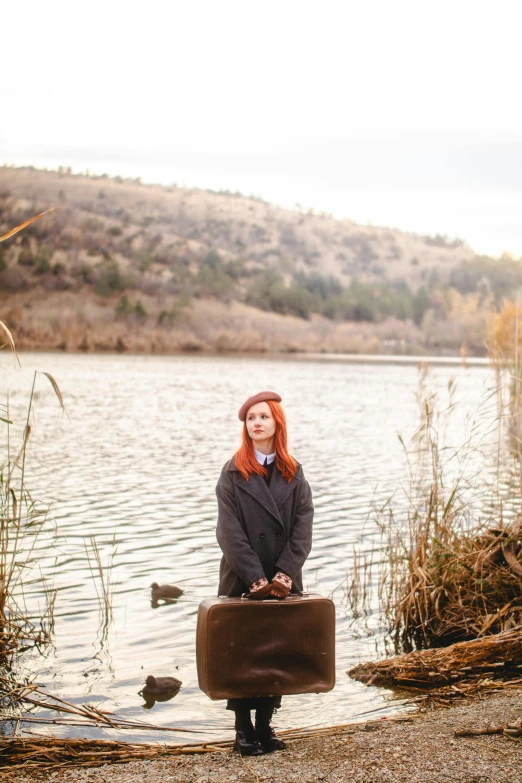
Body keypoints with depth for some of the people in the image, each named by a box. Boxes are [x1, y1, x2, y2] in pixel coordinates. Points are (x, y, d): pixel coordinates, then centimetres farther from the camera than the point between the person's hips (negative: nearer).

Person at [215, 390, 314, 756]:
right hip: (242, 581, -2)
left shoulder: (293, 473, 6)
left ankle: (265, 725, 13)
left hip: (284, 581, 2)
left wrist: (284, 574, -13)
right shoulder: (233, 472, -1)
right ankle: (243, 729, 10)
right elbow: (230, 531, -8)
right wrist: (255, 578, -16)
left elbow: (303, 527, -1)